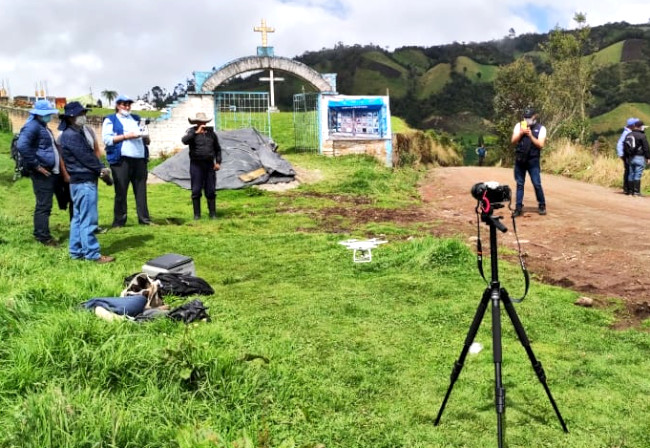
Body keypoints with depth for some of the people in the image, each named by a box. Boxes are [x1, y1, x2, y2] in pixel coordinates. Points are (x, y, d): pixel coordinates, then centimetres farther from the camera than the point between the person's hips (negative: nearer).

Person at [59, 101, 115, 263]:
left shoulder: (78, 133, 17)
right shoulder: (71, 135, -14)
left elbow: (90, 153, 16)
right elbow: (85, 157, -17)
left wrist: (101, 169, 0)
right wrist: (101, 169, -5)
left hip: (81, 181, 11)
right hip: (84, 181, -11)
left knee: (78, 218, 13)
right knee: (88, 219, -8)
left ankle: (76, 251, 19)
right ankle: (92, 253, -4)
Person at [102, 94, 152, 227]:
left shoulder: (136, 119, 23)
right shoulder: (110, 120, 7)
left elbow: (147, 140, 24)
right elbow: (107, 139, -7)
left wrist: (145, 137, 0)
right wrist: (126, 136, -15)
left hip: (140, 158, 5)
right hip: (121, 160, -4)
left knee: (141, 191, 4)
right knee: (121, 192, -2)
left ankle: (144, 218, 8)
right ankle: (119, 221, 3)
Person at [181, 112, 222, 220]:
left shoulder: (211, 132, 11)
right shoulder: (192, 131, 0)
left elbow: (217, 149, 17)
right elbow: (184, 140, -21)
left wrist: (218, 162, 7)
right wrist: (196, 132, -26)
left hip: (209, 165, 3)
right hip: (196, 165, -3)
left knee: (211, 191, 6)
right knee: (196, 190, 1)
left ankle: (213, 213, 14)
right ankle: (197, 214, 9)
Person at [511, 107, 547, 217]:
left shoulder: (541, 128, 0)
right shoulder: (519, 126, 7)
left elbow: (540, 145, -8)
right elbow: (513, 141, 2)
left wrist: (530, 135, -16)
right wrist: (521, 133, -13)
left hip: (533, 161, -2)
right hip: (519, 160, 2)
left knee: (537, 184, -3)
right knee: (519, 184, 5)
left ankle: (542, 205, 13)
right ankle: (519, 207, 9)